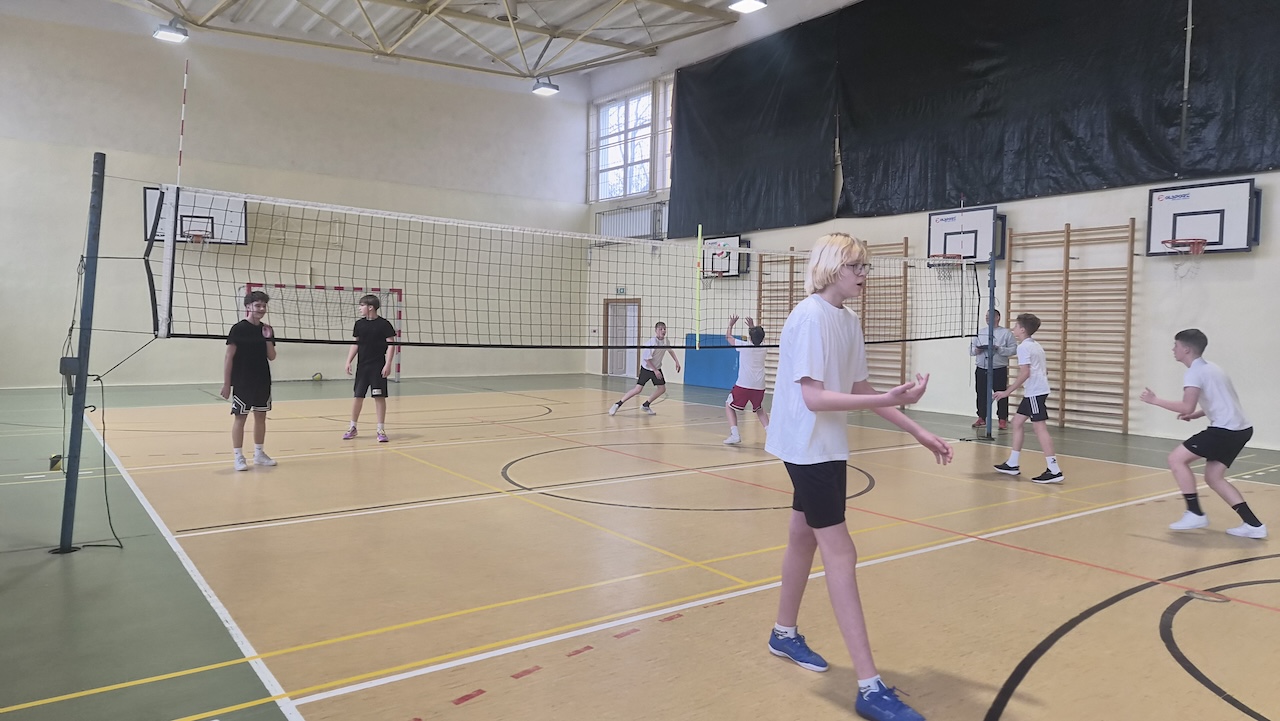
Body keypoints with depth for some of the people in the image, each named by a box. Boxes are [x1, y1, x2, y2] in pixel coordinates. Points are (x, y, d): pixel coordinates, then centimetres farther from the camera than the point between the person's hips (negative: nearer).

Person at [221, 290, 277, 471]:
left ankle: (259, 453, 22)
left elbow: (272, 357, 8)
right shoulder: (238, 329, -8)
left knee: (261, 416, 11)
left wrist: (268, 339, -8)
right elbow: (229, 357, -8)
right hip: (242, 383, -5)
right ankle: (239, 457, 5)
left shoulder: (267, 330, 7)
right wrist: (226, 383, -10)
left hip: (263, 382, 6)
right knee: (240, 417, -1)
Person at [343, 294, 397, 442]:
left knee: (379, 396, -2)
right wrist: (348, 361, 6)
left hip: (378, 366, -4)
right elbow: (355, 344, 13)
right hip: (362, 365, 4)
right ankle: (352, 427, 21)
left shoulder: (384, 324, -7)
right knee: (358, 396, 8)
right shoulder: (359, 324, 7)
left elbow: (391, 344, -7)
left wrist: (388, 364, -14)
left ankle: (381, 429, 6)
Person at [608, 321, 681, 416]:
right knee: (638, 389, -14)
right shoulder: (652, 343, -27)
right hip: (646, 368, -7)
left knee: (662, 389, 5)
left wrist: (677, 362, 14)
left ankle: (645, 405, 21)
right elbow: (646, 359, -24)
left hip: (657, 368, 7)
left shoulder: (665, 341, -6)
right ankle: (617, 404, -6)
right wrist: (655, 371, -20)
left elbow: (670, 350, 17)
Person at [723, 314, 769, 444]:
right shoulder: (764, 349, 11)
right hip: (759, 386, 5)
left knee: (729, 407, 12)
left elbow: (728, 336, 15)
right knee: (760, 410, 28)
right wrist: (753, 327, 39)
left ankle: (734, 434, -6)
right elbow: (759, 339, 37)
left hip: (743, 385, -4)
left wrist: (731, 324, 28)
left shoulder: (744, 346, -1)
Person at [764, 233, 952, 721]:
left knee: (804, 537, 19)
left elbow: (858, 387, 11)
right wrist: (886, 400, -34)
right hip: (807, 449, -9)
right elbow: (813, 397, -26)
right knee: (841, 555, -8)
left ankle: (785, 634, 38)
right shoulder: (809, 318, -19)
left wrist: (917, 432, 7)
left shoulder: (849, 321, 7)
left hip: (829, 448, 9)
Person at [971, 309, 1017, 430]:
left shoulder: (1006, 333, 1)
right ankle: (981, 418, 20)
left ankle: (1003, 420, 10)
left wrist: (999, 349, -19)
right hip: (981, 370, 4)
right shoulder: (979, 332, 12)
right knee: (981, 395, 9)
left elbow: (1014, 349, -6)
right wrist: (976, 350, -11)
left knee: (1001, 396, 0)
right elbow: (971, 349, 11)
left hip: (999, 370, -3)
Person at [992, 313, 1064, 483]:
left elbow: (1025, 373, -20)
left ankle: (1054, 471, -12)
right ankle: (1012, 464, 19)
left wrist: (1007, 392, -18)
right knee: (1017, 422, 15)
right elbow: (1043, 371, 20)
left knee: (1040, 427, -10)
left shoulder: (1024, 347, -12)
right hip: (1034, 392, 10)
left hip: (1035, 393, -10)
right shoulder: (1035, 345, 17)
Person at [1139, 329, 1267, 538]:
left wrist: (1155, 400, -13)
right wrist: (1196, 415, 18)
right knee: (1213, 477, 15)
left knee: (1176, 459, -7)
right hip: (1239, 428, 10)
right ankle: (1253, 525, 12)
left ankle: (1195, 514, -3)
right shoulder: (1209, 367, 19)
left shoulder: (1194, 372, -11)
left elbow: (1187, 407, -24)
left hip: (1226, 429, -10)